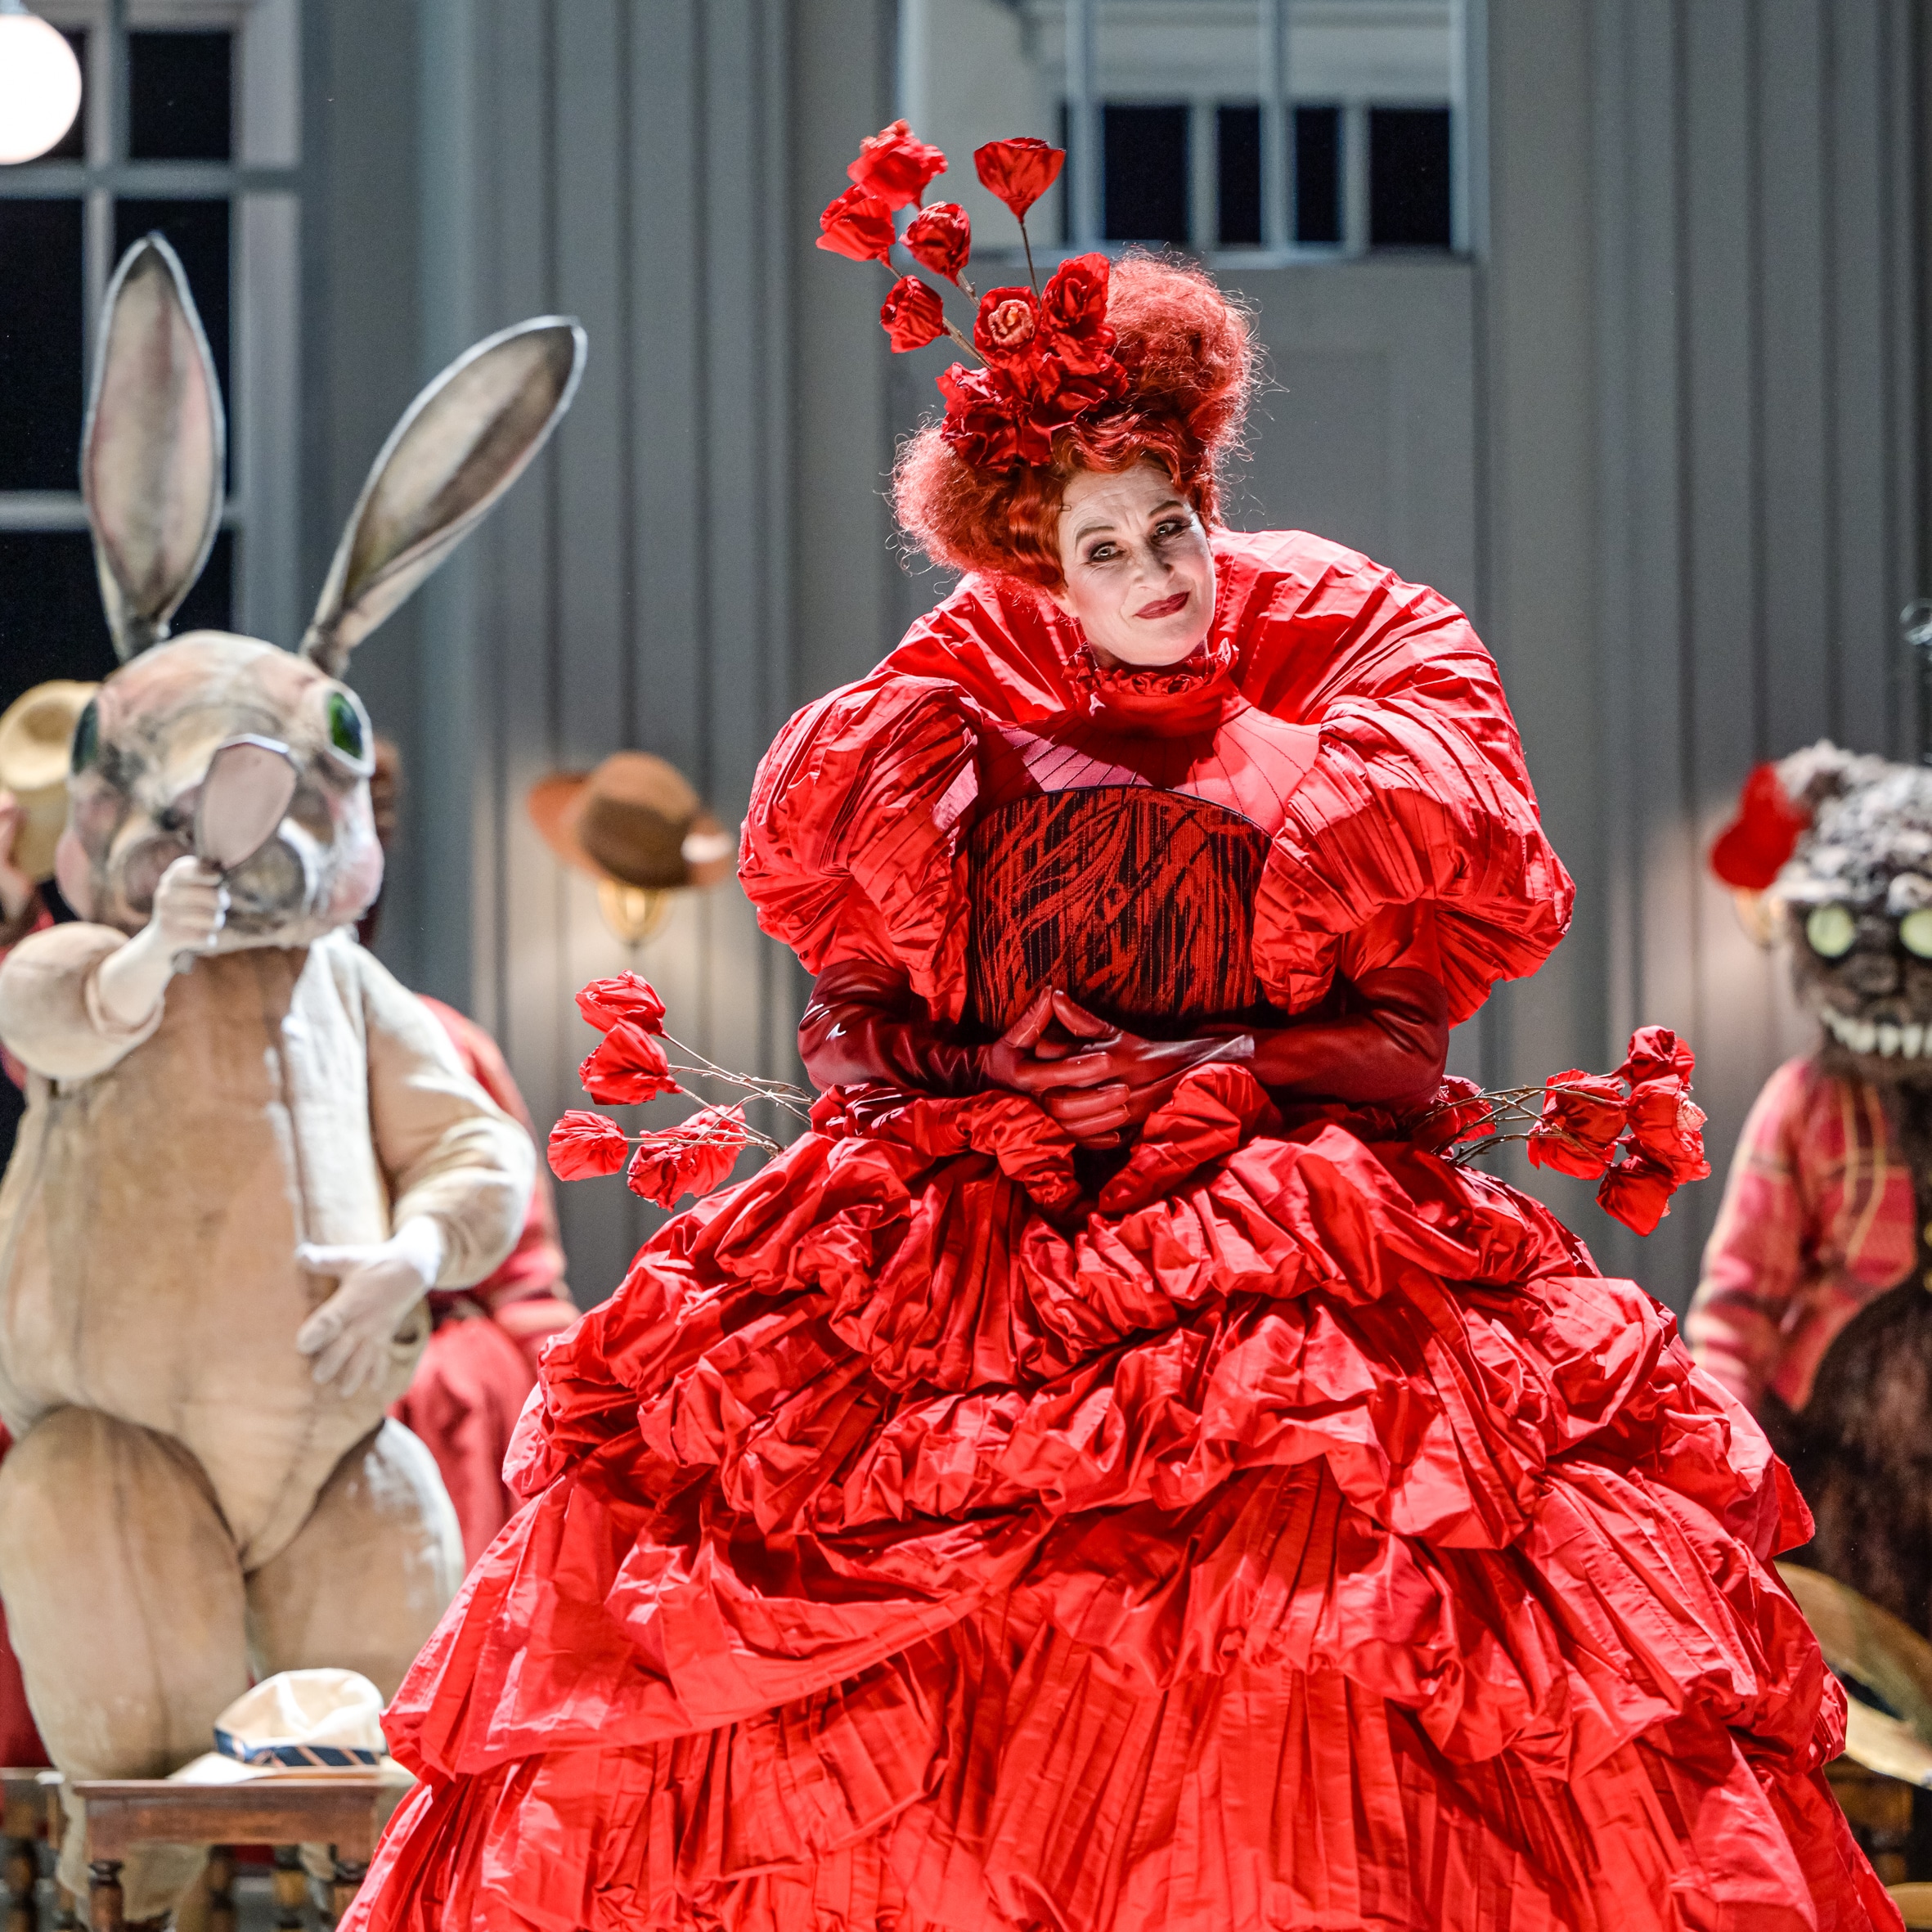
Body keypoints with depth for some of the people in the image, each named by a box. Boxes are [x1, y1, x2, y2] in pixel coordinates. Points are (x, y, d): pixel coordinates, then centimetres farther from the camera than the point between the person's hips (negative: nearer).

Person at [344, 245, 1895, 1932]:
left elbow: (1407, 1034, 2)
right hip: (979, 1215, 3)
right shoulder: (970, 736, 13)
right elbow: (847, 1017, 13)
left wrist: (1205, 1079, -10)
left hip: (1275, 1199, -2)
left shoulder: (1344, 710, 7)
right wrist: (986, 1078, -5)